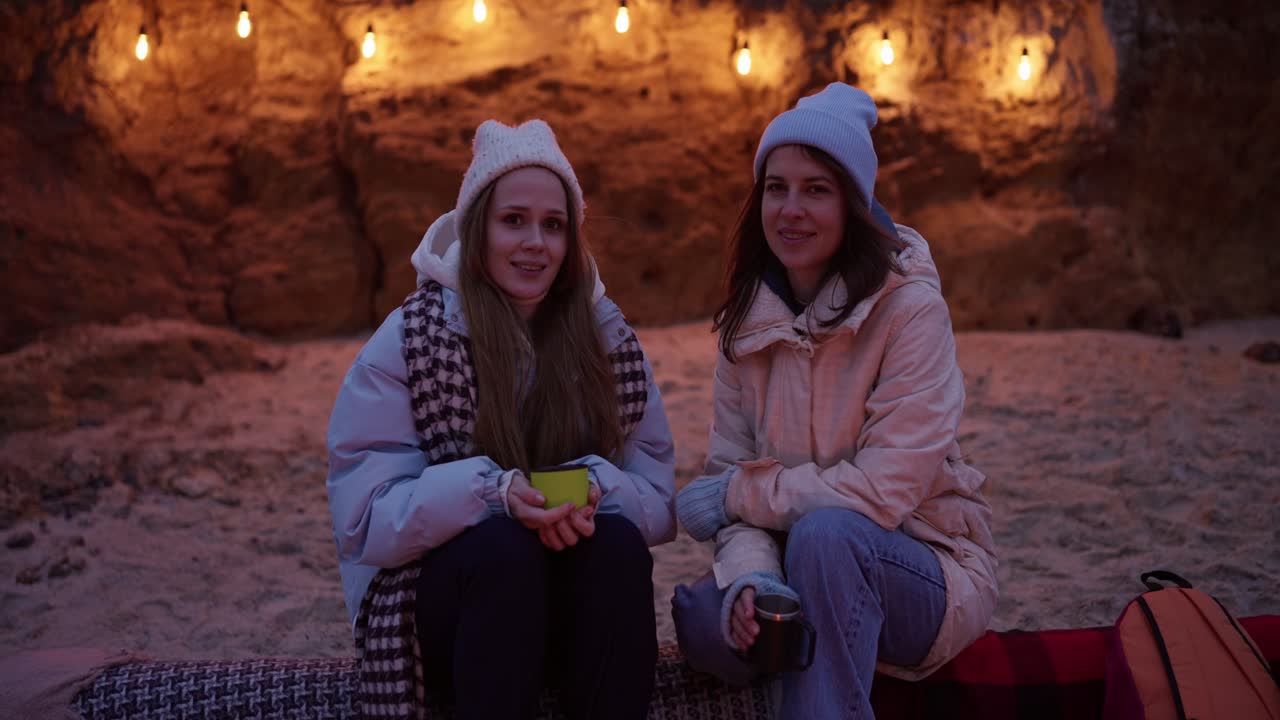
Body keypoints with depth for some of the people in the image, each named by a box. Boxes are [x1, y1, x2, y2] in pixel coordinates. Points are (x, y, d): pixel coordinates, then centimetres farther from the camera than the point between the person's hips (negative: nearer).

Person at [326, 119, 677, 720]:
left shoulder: (606, 339, 3)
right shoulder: (407, 343, -5)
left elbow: (658, 502, 1)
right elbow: (366, 517, -11)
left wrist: (596, 491, -23)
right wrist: (489, 490, -28)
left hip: (574, 607, 2)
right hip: (440, 595, -2)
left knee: (619, 543, -29)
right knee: (502, 546, -33)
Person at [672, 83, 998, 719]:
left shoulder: (909, 307, -16)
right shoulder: (748, 318, 1)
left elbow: (885, 491, -21)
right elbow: (730, 471, -2)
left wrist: (742, 493, -13)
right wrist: (749, 575, -23)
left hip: (929, 570, -4)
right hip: (816, 571, 4)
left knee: (825, 532, -35)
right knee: (702, 618, -26)